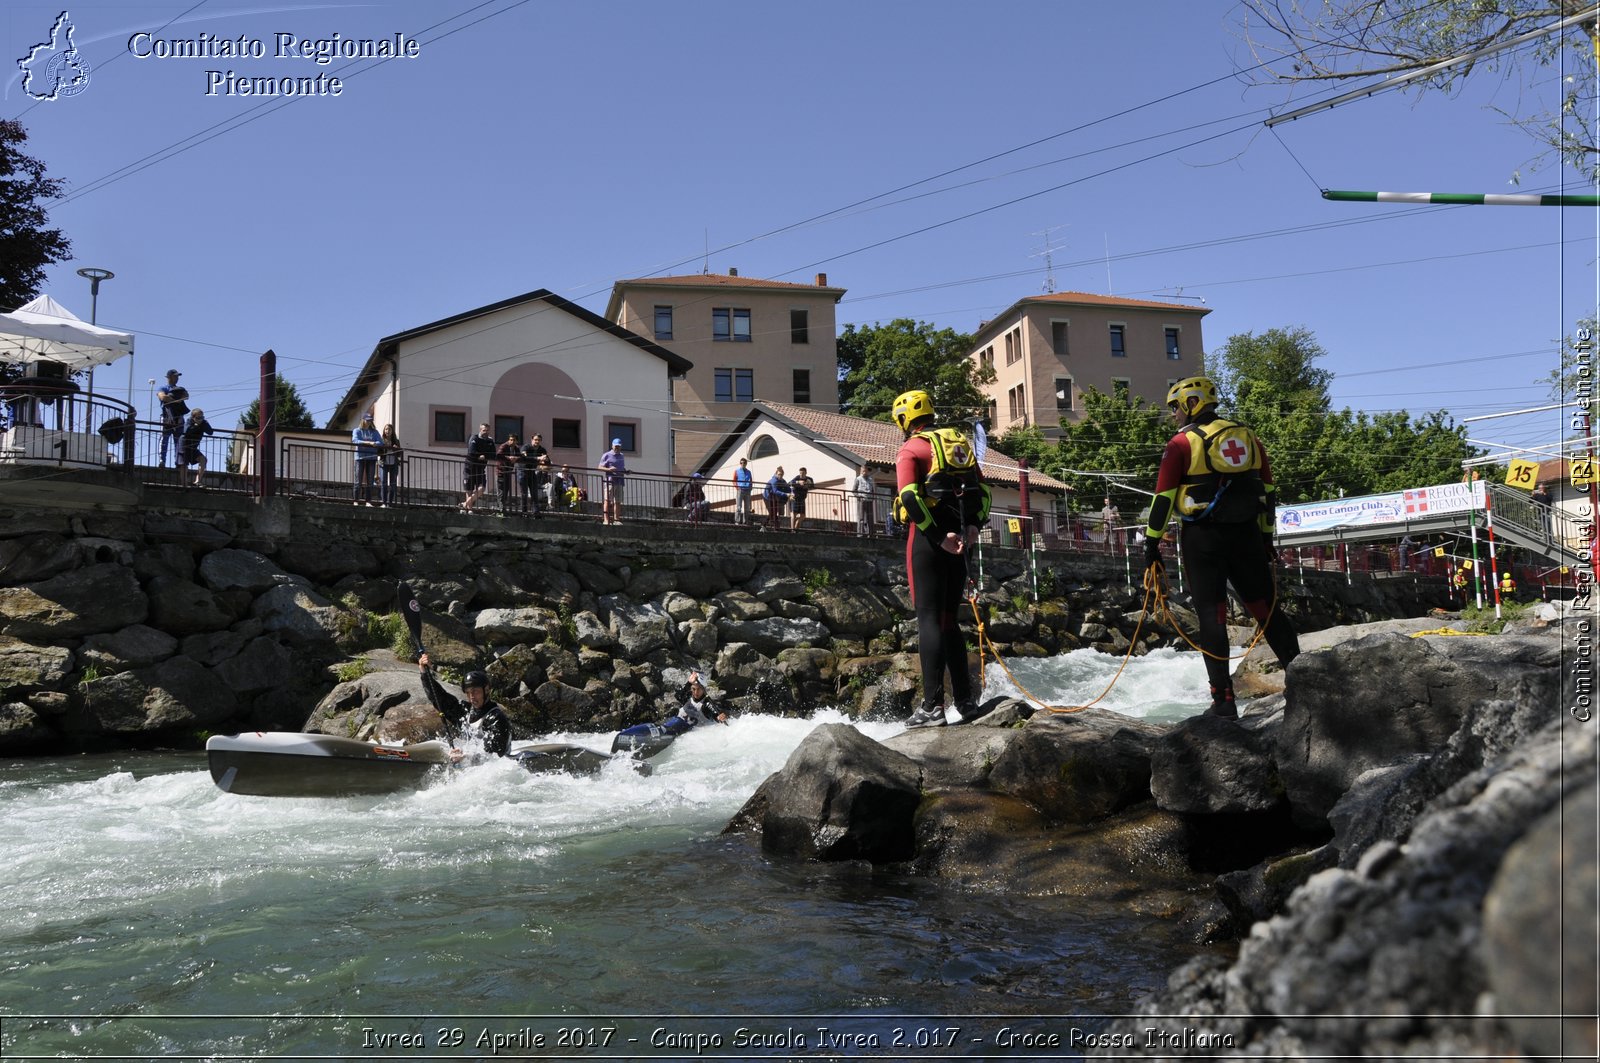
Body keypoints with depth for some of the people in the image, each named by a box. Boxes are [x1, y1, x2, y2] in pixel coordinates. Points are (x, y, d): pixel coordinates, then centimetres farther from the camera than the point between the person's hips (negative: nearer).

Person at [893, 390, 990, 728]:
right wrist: (974, 525, -1)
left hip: (927, 539, -6)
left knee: (929, 619, -7)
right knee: (950, 620, 14)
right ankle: (965, 701, 15)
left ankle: (933, 707, -12)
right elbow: (983, 491, 12)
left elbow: (909, 496, -18)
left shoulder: (911, 449, -3)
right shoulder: (961, 443, 18)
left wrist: (938, 536, -18)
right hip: (958, 542, 6)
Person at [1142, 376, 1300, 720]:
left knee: (1212, 616, -1)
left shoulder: (1181, 444, -3)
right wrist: (1266, 539, 22)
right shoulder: (1247, 437, 13)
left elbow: (1163, 498, -8)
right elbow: (1268, 493, 16)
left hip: (1203, 537, -4)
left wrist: (1152, 544, -3)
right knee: (1267, 609, 12)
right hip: (1246, 535, 4)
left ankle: (1223, 700, -2)